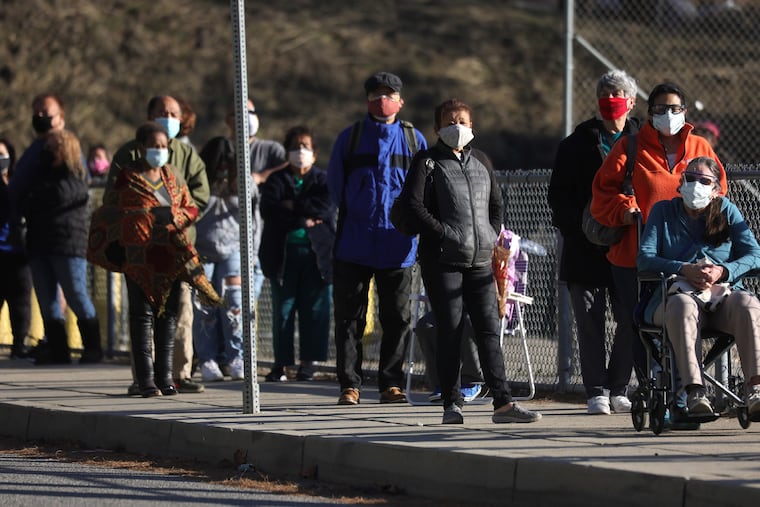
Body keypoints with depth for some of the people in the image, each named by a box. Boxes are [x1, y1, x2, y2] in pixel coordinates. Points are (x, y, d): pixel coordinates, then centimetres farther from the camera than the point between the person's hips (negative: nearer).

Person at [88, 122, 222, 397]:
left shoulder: (171, 176, 14)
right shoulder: (127, 177, 0)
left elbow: (190, 208, 15)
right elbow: (110, 213, 0)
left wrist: (172, 216, -5)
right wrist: (151, 216, -9)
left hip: (171, 254, 5)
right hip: (139, 255, -5)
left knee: (169, 313, 5)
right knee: (143, 314, -4)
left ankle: (165, 375, 11)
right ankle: (146, 379, -4)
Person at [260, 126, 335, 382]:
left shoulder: (323, 180, 9)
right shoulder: (277, 180, 10)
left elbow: (326, 207, -11)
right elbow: (268, 210, -8)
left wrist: (292, 206, -10)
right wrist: (304, 219, -13)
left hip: (316, 253, 0)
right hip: (283, 253, 0)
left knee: (315, 310, -1)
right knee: (282, 310, 0)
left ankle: (308, 361, 6)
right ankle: (281, 362, 5)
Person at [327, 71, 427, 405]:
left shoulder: (414, 139, 8)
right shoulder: (350, 138, 5)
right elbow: (335, 184, 10)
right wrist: (355, 216, 6)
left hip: (397, 244, 1)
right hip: (354, 244, -1)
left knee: (398, 317, 3)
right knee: (349, 316, 1)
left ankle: (391, 384, 11)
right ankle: (349, 385, 5)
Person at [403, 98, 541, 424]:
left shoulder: (480, 164, 16)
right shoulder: (428, 163, 1)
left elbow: (497, 205, 25)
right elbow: (414, 208, -9)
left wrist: (492, 239, 11)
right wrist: (445, 235, -14)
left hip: (480, 261, 4)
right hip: (442, 260, -4)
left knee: (489, 330, -1)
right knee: (450, 332, -3)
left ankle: (502, 403, -4)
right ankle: (452, 404, 2)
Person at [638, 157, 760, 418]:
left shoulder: (727, 210, 18)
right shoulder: (663, 211, 16)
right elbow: (644, 258, 3)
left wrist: (722, 271, -12)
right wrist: (684, 270, -13)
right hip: (678, 293, -1)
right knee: (683, 306, -39)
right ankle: (694, 391, -51)